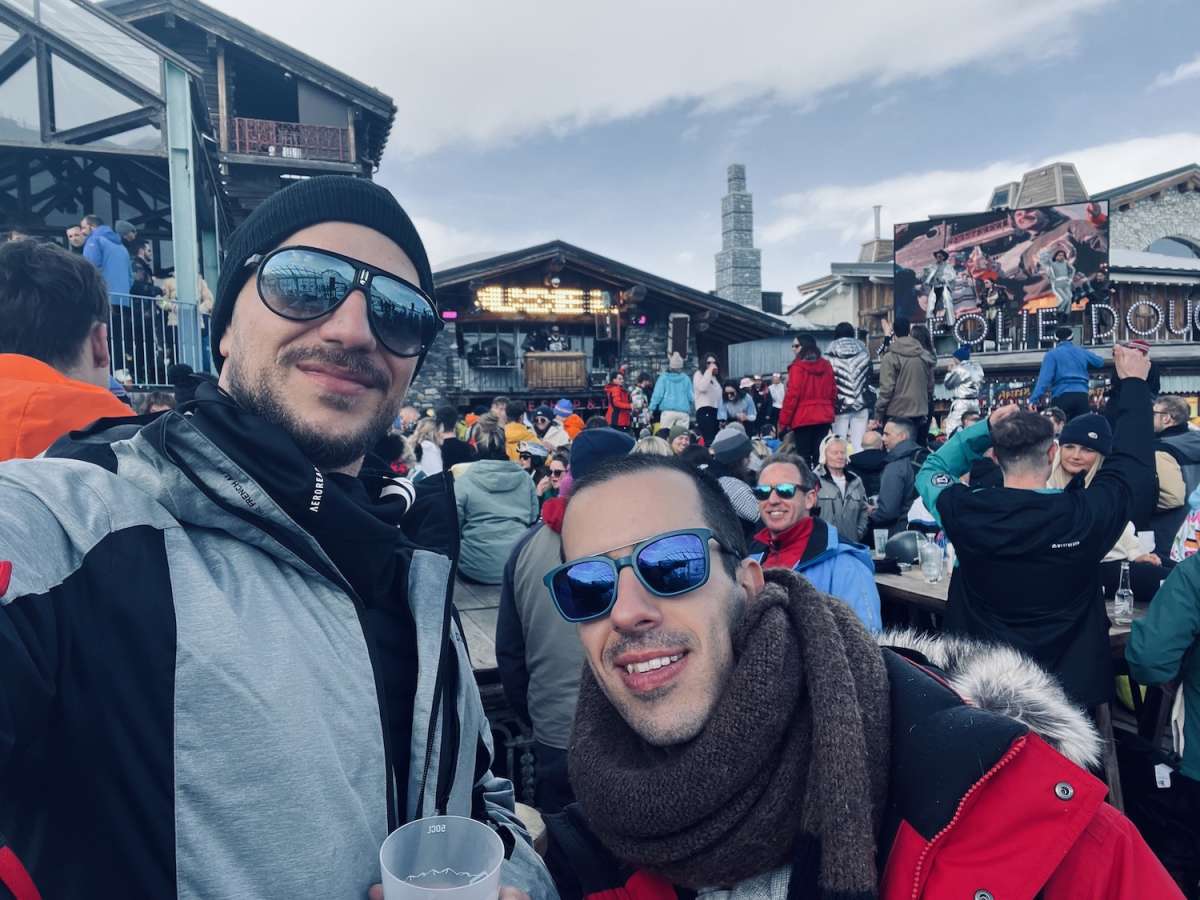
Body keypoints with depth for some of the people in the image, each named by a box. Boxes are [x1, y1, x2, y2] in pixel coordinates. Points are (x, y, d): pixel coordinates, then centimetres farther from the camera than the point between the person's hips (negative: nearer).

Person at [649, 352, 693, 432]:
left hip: (668, 411, -1)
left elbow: (657, 395, 0)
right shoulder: (686, 378, 6)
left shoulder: (663, 378, 3)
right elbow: (691, 397, 8)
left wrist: (652, 409, 5)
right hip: (683, 412, 1)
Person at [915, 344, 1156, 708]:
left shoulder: (964, 512, -18)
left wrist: (985, 429, 0)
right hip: (1070, 689, 0)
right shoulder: (1086, 515, -20)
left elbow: (931, 472, 6)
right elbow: (1132, 462, 1)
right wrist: (1133, 383, 12)